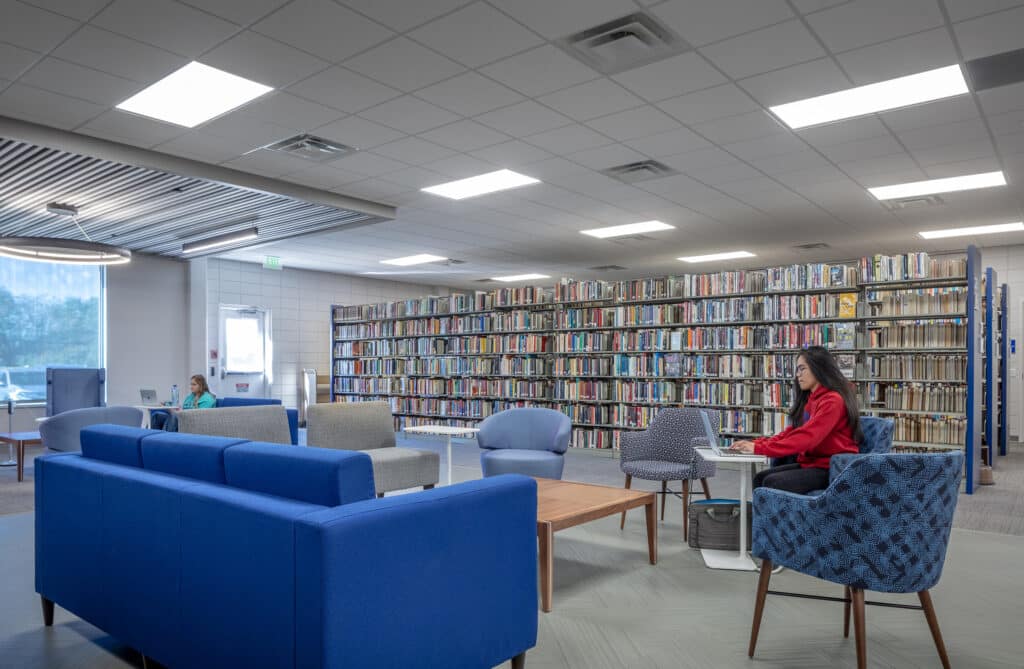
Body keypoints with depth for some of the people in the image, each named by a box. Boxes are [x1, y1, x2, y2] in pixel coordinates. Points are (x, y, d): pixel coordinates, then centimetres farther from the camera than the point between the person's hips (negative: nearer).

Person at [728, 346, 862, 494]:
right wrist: (755, 443, -5)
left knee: (772, 482, -23)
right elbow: (792, 431, 10)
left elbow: (805, 437, -23)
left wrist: (760, 448, -25)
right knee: (760, 477, -8)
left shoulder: (833, 401, -13)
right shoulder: (810, 399, 16)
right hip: (810, 464, 8)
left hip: (830, 469, -8)